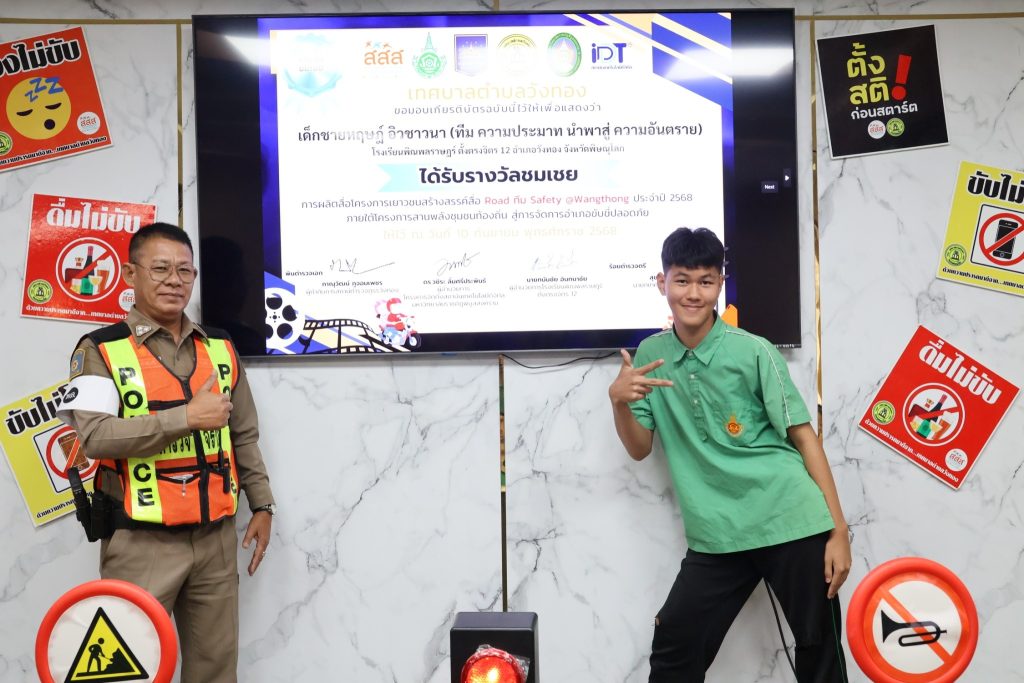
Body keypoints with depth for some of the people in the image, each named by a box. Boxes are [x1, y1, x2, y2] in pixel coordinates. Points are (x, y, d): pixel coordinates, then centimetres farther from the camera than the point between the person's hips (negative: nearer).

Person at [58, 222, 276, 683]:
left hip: (216, 537, 4)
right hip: (141, 542, -4)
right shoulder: (101, 349, -5)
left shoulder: (220, 348, 9)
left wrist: (261, 504, 12)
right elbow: (94, 435, -19)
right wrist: (187, 416, -20)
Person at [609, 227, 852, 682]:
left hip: (792, 522, -2)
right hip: (716, 536, 3)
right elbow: (640, 449, 11)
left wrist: (838, 530, -6)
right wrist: (619, 400, -10)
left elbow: (804, 437, -2)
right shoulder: (650, 354, 6)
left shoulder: (753, 352, -5)